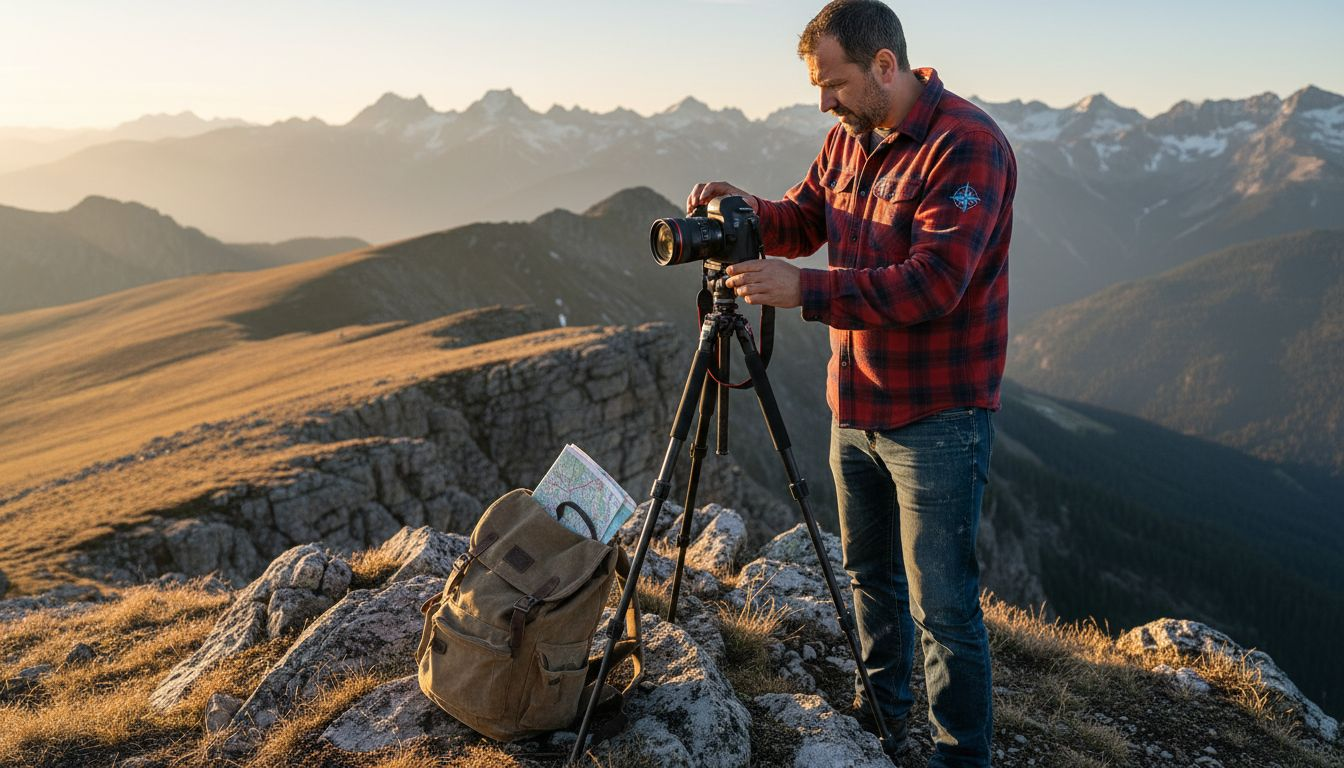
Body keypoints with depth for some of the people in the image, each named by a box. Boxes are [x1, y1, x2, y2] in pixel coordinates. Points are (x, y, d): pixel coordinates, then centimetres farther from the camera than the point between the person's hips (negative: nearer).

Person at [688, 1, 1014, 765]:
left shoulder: (967, 145, -20)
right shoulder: (848, 138, 7)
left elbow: (933, 283, -28)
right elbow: (803, 221, 17)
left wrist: (803, 290, -31)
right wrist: (746, 209, -5)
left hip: (936, 419, -8)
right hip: (856, 406, 8)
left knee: (943, 605, 0)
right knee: (869, 572, 22)